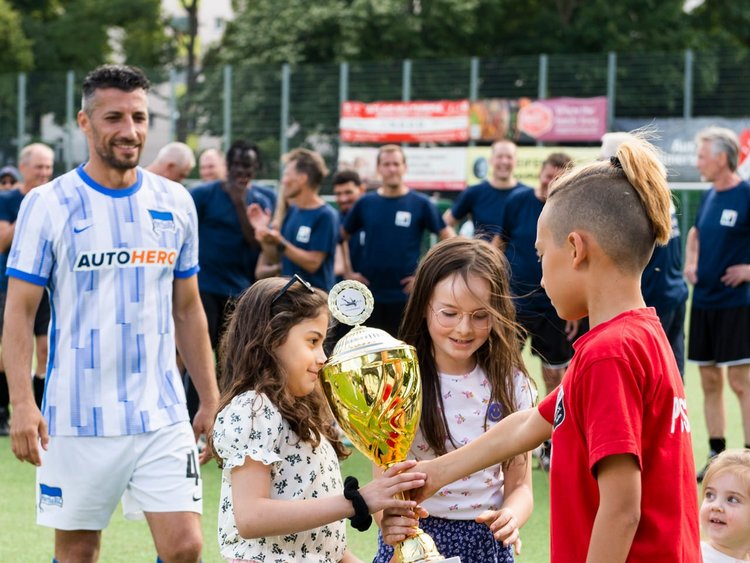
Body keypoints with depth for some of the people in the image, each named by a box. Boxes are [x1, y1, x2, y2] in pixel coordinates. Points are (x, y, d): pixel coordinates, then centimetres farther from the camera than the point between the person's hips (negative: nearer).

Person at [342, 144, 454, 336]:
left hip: (405, 296, -2)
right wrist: (348, 272, 7)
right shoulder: (365, 203, 6)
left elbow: (449, 240, 0)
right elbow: (342, 237, 16)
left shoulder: (421, 204, -1)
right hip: (370, 294, 2)